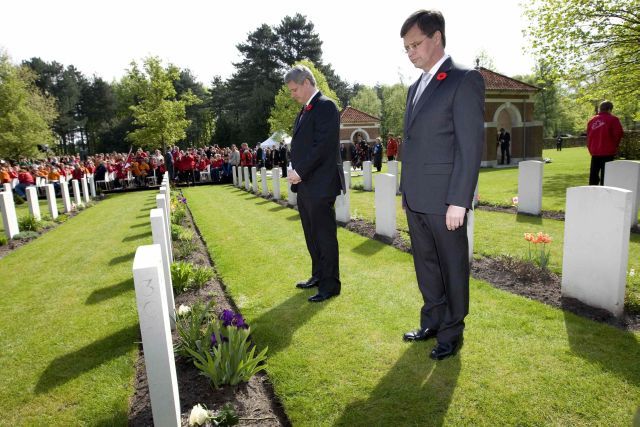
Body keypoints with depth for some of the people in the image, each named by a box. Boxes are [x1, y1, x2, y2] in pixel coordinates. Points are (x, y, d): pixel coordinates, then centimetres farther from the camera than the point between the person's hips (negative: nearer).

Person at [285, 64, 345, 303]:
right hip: (305, 185, 9)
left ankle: (330, 285, 12)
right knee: (312, 236, 17)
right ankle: (318, 276, 32)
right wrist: (293, 169, 6)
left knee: (325, 236, 0)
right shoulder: (305, 110, 18)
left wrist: (300, 172, -15)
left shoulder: (325, 106, -10)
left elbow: (323, 145, -19)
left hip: (320, 185, -9)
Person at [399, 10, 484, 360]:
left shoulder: (464, 80, -8)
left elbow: (471, 145, -14)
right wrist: (407, 193, 15)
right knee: (426, 266, 17)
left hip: (444, 201, -7)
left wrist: (458, 202, -18)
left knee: (452, 267, 7)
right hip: (416, 200, 8)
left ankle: (452, 334, 23)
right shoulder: (416, 88, 16)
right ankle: (431, 322, 33)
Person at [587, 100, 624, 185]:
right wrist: (615, 146, 5)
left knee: (593, 175, 11)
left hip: (594, 152, 4)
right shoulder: (613, 119, -7)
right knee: (605, 175, -1)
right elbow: (618, 134, -12)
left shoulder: (592, 120, 7)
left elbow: (588, 136, 10)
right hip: (607, 152, -4)